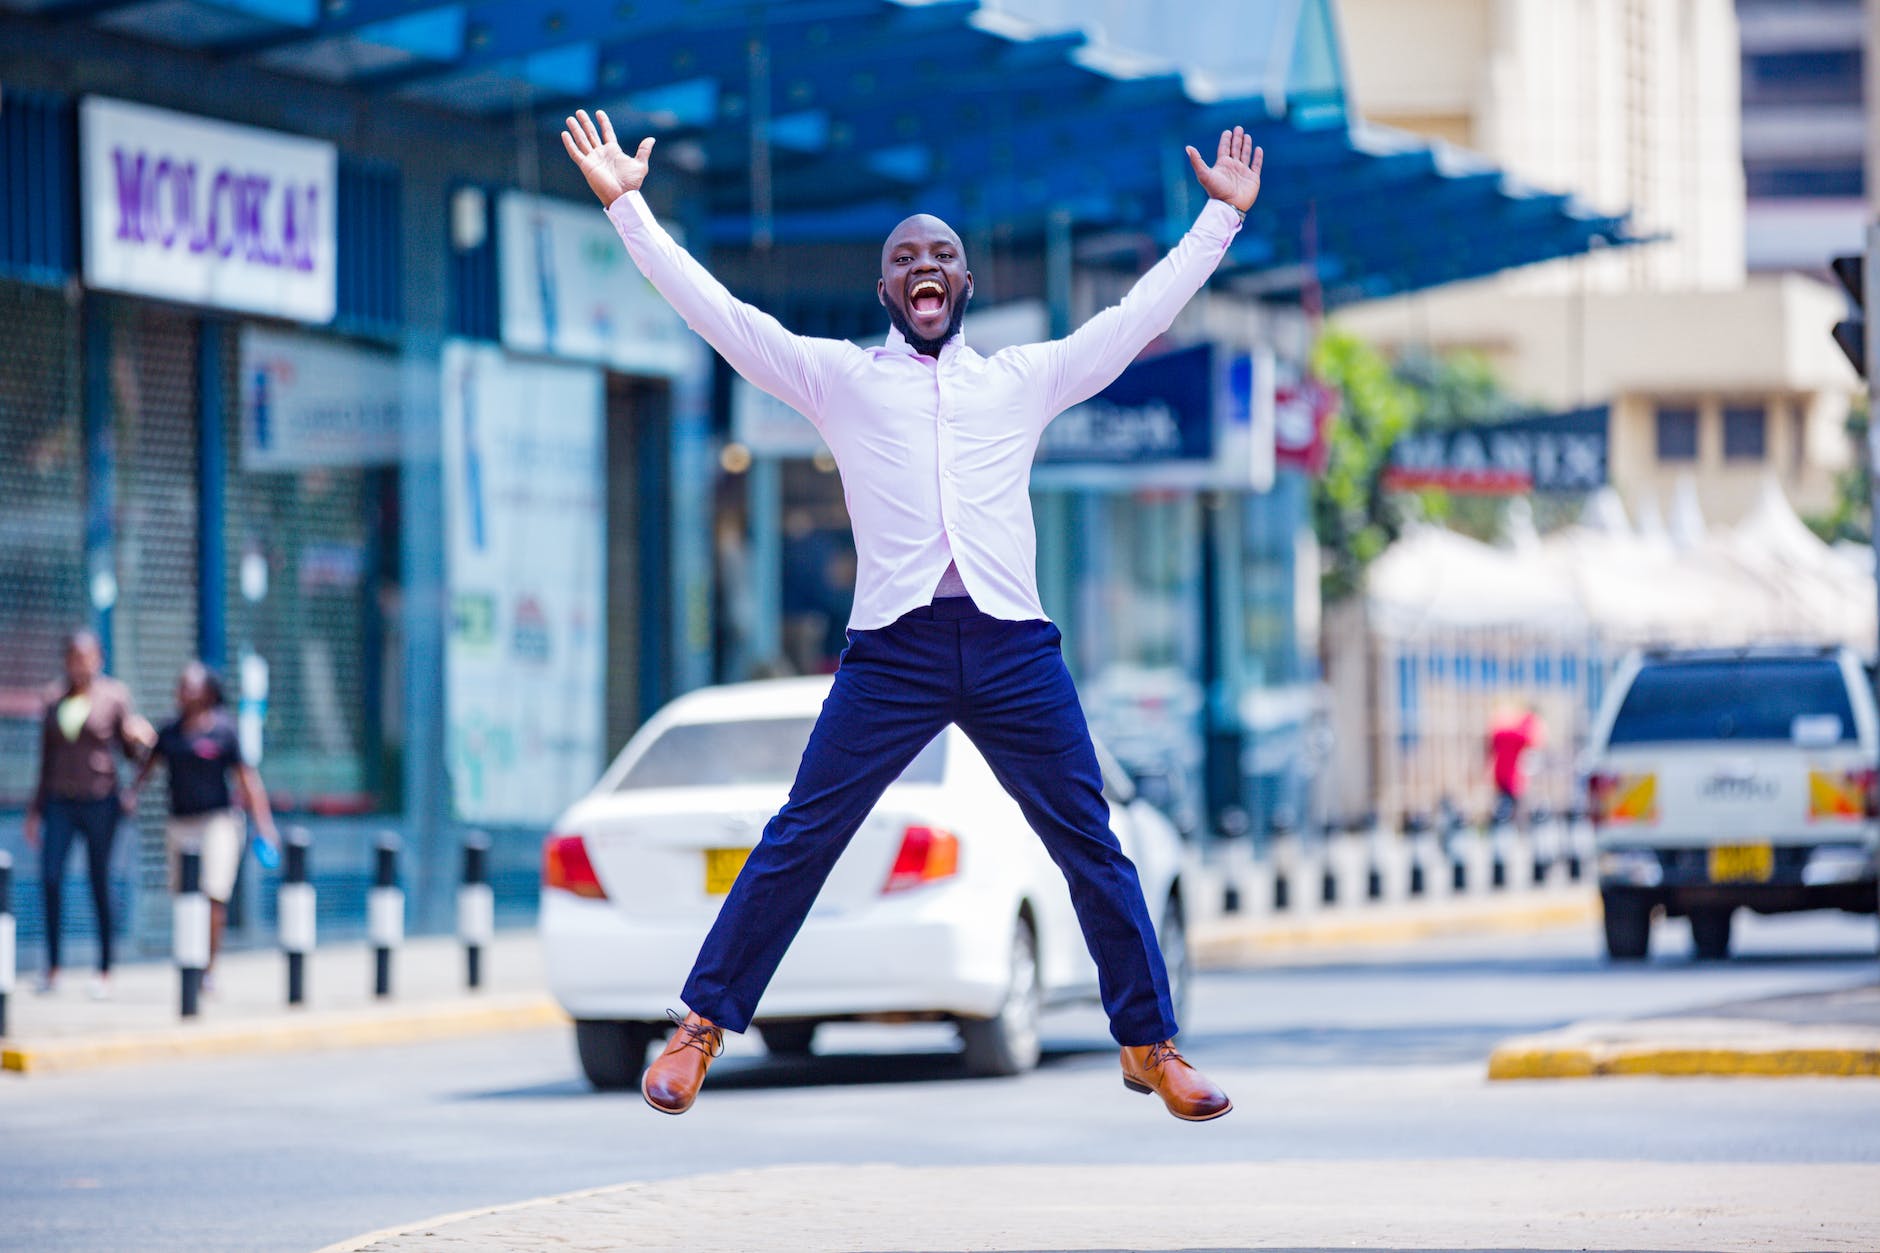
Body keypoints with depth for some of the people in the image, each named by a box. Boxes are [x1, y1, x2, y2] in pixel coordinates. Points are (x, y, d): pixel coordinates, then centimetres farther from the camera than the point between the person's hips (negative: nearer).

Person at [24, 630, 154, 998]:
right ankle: (52, 968, 0)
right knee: (50, 878, -9)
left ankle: (105, 972, 7)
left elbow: (131, 752, 4)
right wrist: (36, 808, 15)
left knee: (100, 882, 0)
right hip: (60, 801, 3)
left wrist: (138, 738, -19)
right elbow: (47, 758, 15)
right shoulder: (54, 701, 10)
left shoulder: (114, 697, 0)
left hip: (99, 801, -3)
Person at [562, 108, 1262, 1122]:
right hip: (892, 648, -1)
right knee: (799, 840, -3)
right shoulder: (840, 378, 14)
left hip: (1013, 648, 1)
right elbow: (717, 311, 11)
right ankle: (701, 1027, 6)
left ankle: (1150, 1045, 12)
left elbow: (1142, 313, 22)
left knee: (1092, 847, 2)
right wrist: (626, 208, 7)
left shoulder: (1024, 379, 19)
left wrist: (1223, 217, 22)